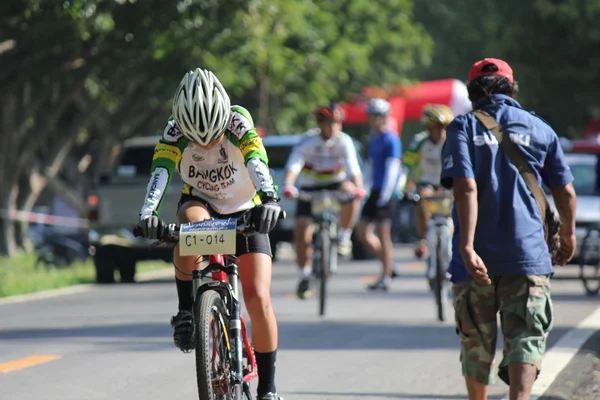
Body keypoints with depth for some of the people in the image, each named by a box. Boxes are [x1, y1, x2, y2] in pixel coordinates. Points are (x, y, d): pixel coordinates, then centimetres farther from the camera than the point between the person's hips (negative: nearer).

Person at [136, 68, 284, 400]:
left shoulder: (237, 123, -25)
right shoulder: (174, 132, -21)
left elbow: (256, 162, -41)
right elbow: (160, 170, -36)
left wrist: (269, 198, -60)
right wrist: (148, 213, -55)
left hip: (244, 212, -1)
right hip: (200, 203, 1)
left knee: (259, 301, -13)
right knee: (192, 223, -38)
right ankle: (185, 311, -22)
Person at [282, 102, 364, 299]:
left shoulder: (344, 141, -14)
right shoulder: (308, 141, -18)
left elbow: (353, 167, -27)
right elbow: (294, 164, -32)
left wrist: (358, 187, -47)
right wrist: (288, 185, -51)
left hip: (335, 184, 1)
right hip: (310, 189, 0)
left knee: (349, 191, -34)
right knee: (302, 231, -14)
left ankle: (343, 237, -15)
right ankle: (304, 277, 2)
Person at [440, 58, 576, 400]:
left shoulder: (463, 128, 0)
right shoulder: (538, 128, 7)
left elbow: (466, 188, -14)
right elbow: (565, 192, 9)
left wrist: (467, 248, -21)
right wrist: (568, 236, 27)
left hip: (478, 258, 0)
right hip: (529, 255, 0)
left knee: (477, 344, 14)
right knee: (526, 339, -5)